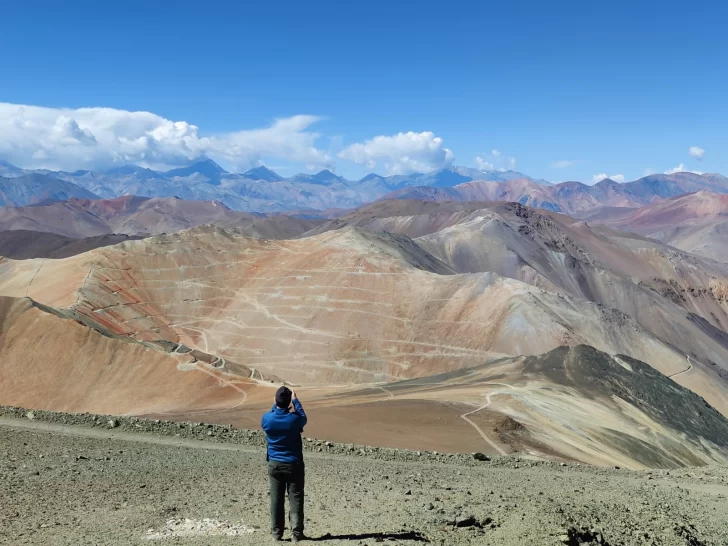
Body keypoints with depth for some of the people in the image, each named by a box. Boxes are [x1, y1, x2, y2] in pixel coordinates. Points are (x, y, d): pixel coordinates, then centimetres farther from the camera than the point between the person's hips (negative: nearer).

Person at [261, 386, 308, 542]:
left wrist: (277, 404, 21)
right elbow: (303, 418, 7)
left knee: (276, 499, 10)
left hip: (274, 464, 2)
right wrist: (295, 400, 15)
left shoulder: (266, 419, -11)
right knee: (296, 498, 5)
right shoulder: (294, 419, -17)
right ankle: (297, 533, 6)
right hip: (293, 464, -2)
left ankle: (276, 532, 15)